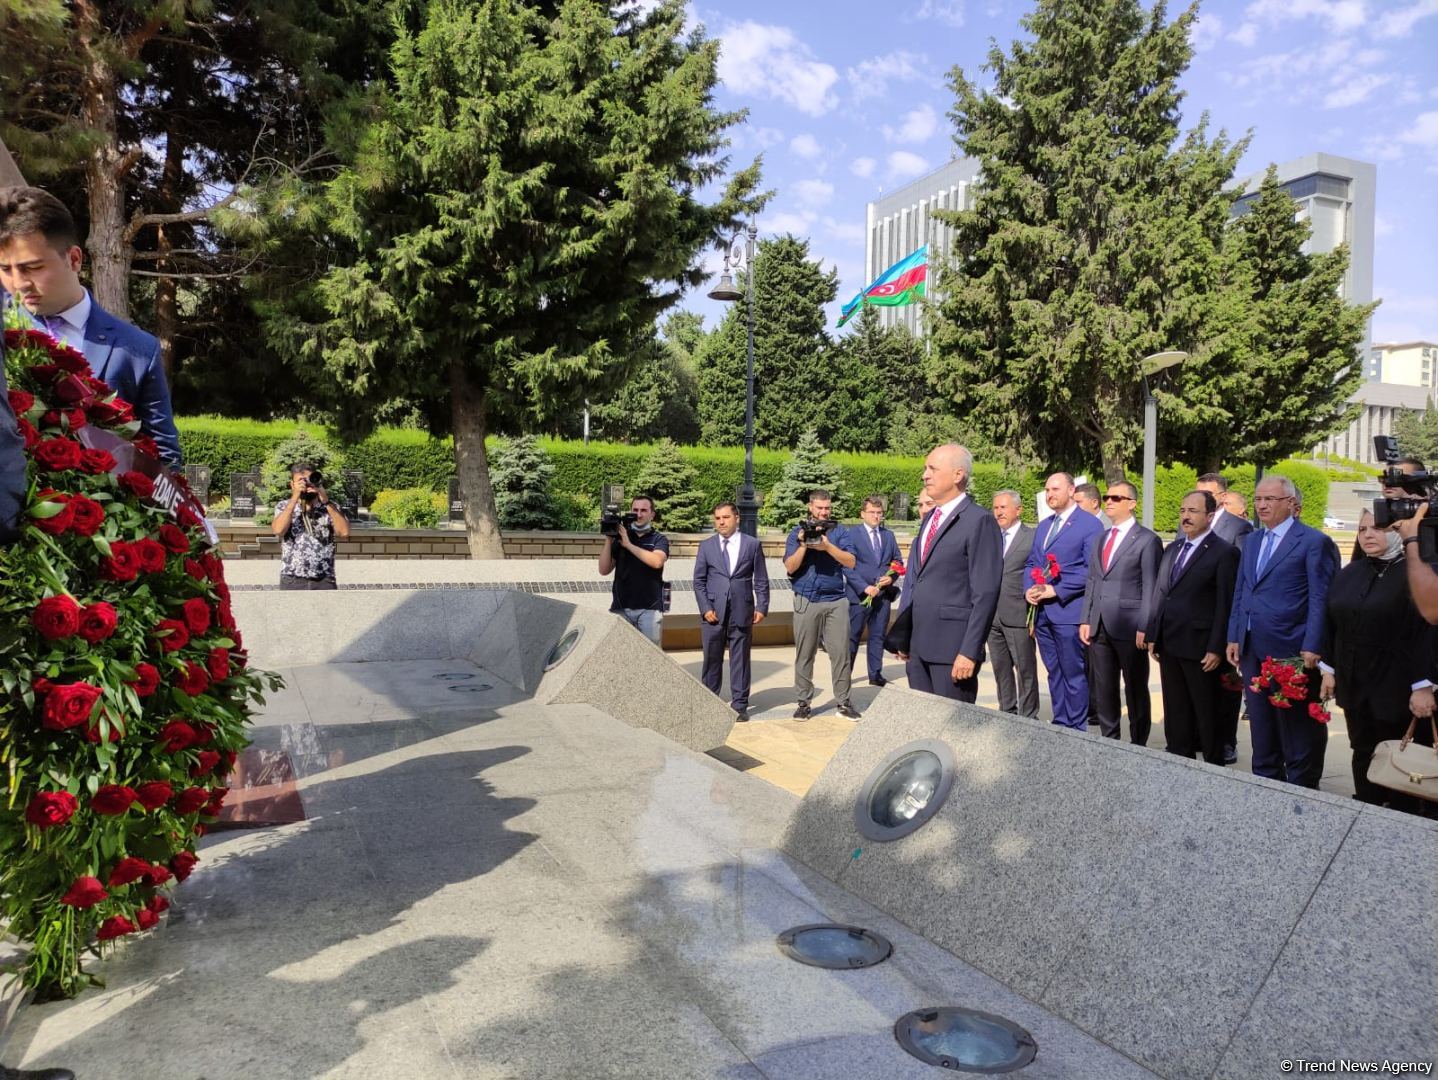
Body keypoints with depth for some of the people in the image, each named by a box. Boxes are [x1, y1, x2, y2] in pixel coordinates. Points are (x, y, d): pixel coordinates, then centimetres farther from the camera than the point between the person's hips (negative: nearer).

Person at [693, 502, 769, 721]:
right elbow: (699, 580, 7)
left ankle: (739, 706, 13)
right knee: (712, 660, 5)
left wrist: (761, 607, -3)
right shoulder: (706, 546, 8)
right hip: (713, 612, 1)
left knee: (740, 660, 4)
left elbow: (761, 580, 6)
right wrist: (705, 608, -3)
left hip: (742, 612, -1)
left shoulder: (752, 545, 5)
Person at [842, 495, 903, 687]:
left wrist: (891, 577, -5)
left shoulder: (888, 536, 13)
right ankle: (846, 673, 11)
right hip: (859, 594, -4)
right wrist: (865, 587, -18)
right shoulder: (851, 535, -3)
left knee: (878, 636, 9)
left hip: (883, 594, 4)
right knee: (853, 636, 1)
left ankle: (876, 674, 18)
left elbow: (897, 561, 15)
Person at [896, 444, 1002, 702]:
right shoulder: (929, 518, 16)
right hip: (918, 646, 8)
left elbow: (986, 593, -15)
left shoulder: (979, 521, -10)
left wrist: (970, 652, -18)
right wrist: (904, 635, 13)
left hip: (952, 648, -8)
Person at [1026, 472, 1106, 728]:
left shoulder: (1089, 524, -6)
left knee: (1074, 674, -1)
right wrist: (1029, 589, 1)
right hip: (1042, 611, 7)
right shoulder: (1043, 525, 18)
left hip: (1068, 610, -7)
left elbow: (1091, 569, -13)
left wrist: (1056, 590, -16)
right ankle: (1059, 724, 22)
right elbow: (1031, 563, 21)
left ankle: (1076, 729, 8)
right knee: (1054, 673, 13)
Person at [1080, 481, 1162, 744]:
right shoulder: (1100, 540, 16)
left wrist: (1144, 628, -14)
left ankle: (1138, 745, 15)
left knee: (1135, 690, 5)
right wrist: (1085, 620, 9)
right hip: (1099, 627, 6)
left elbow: (1150, 588, -9)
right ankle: (1109, 740, 22)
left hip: (1129, 628, -6)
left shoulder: (1147, 540, -5)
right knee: (1103, 690, 11)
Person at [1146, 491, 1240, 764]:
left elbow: (1225, 605, -12)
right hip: (1169, 645, 7)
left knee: (1208, 714, 5)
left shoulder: (1224, 552, -9)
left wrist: (1216, 649, -16)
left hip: (1200, 648, -7)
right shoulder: (1172, 549, 14)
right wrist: (1153, 635, 11)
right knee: (1175, 712, 14)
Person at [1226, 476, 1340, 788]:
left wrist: (1311, 648, -16)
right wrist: (1234, 637, 10)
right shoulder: (1251, 542, 14)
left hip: (1290, 651, -7)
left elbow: (1319, 600, -12)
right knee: (1261, 726, 15)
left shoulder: (1314, 542, -7)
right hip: (1252, 650, 7)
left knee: (1296, 727, 3)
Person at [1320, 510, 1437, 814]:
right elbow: (1331, 624, 12)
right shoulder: (1349, 574, 8)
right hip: (1354, 685, 6)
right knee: (1363, 754, 13)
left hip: (1398, 690, -6)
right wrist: (1329, 669, 10)